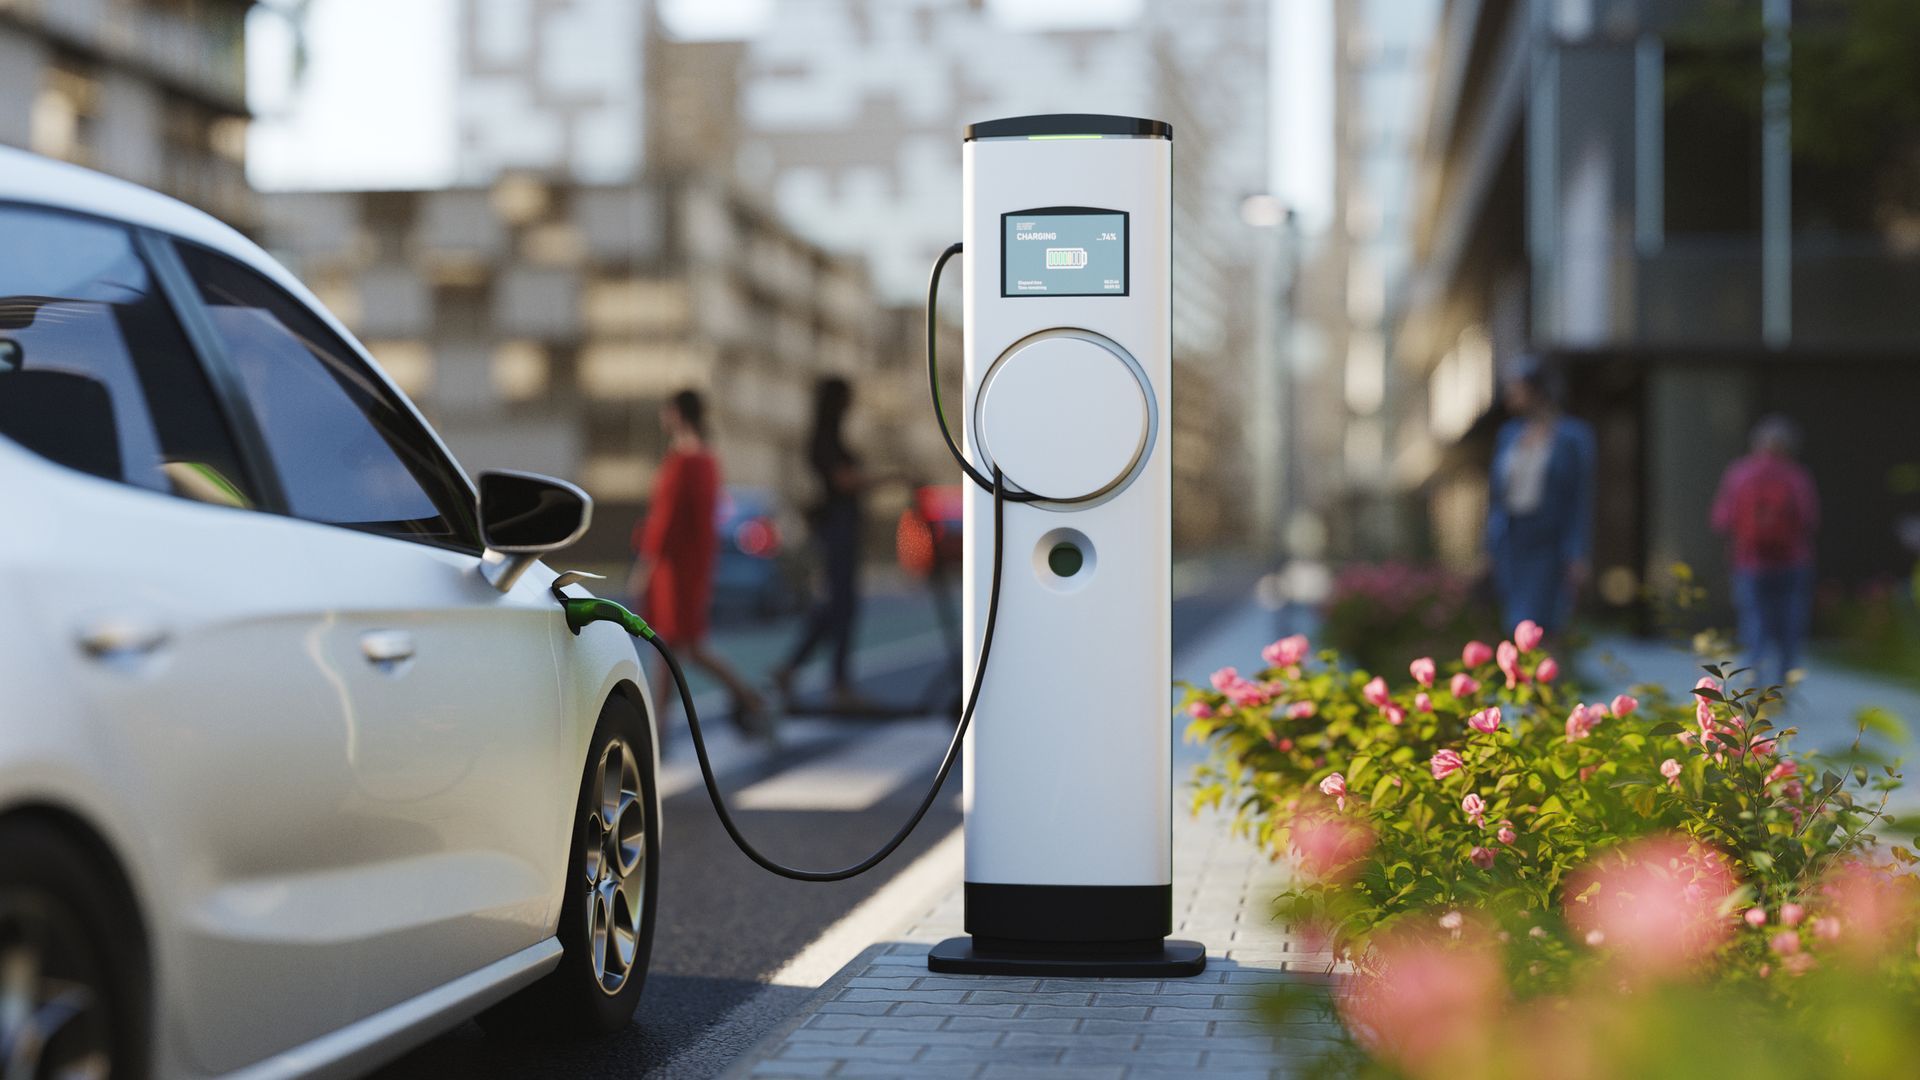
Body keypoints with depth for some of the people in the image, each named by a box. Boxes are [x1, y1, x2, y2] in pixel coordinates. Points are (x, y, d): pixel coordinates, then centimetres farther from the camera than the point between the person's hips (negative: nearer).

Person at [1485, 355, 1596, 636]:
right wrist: (1491, 547, 12)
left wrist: (1578, 557, -11)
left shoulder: (1573, 436, -4)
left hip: (1550, 547, -6)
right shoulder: (1508, 434, 11)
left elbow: (1583, 499, -6)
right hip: (1510, 544, 6)